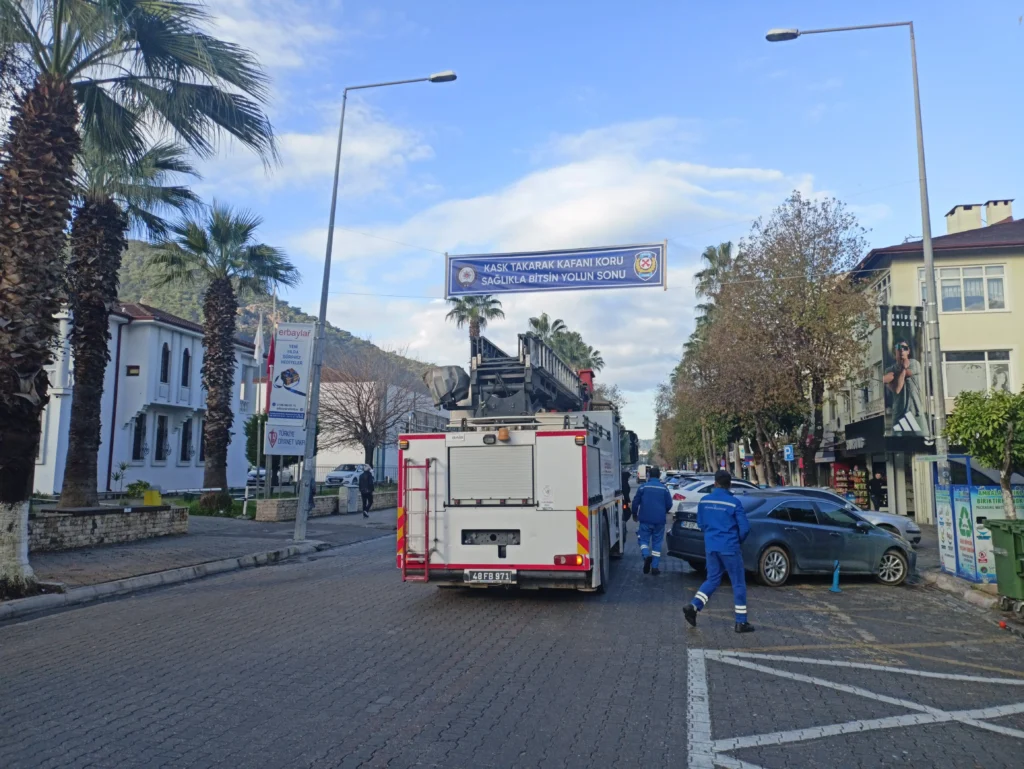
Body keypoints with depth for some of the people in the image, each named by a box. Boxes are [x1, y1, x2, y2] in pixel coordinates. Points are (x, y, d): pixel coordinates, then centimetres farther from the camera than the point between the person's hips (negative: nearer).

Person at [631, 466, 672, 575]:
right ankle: (654, 567, 8)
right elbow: (669, 504, 4)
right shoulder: (664, 488, 1)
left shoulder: (643, 487, -3)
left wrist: (635, 514, 15)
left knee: (644, 539, 9)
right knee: (657, 542, 9)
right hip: (659, 520, 2)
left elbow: (635, 502, -2)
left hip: (645, 519, -1)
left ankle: (646, 555, -21)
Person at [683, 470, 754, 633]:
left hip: (711, 546, 5)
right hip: (729, 548, -5)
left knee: (712, 579, 17)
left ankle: (693, 607, 1)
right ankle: (741, 622, 10)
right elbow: (745, 528, -9)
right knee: (738, 583, 7)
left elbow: (700, 523, 13)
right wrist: (738, 540, 10)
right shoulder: (734, 503, -12)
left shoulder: (704, 501, 2)